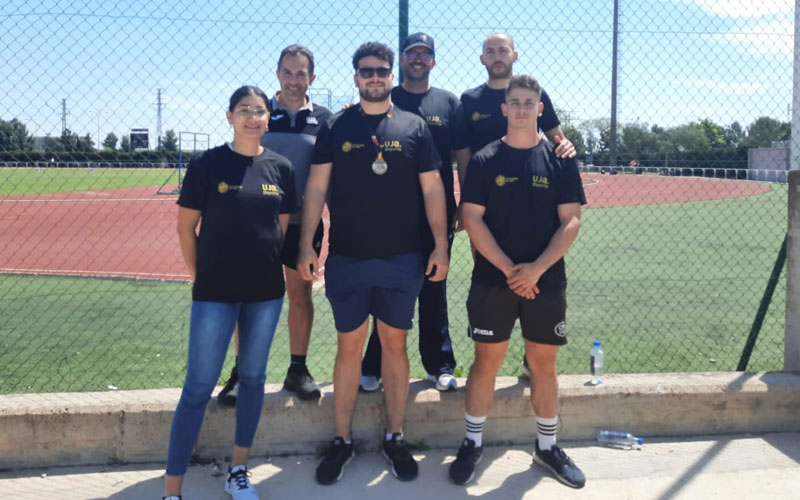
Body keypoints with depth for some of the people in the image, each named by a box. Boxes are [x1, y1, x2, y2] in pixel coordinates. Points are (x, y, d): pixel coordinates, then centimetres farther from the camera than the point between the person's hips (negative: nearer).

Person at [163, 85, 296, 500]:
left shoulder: (281, 168, 3)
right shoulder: (206, 164, -6)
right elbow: (186, 227, -1)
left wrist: (262, 266, 9)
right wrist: (200, 277, 0)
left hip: (266, 292, 4)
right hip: (215, 292, -3)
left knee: (253, 378, 13)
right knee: (199, 387, -2)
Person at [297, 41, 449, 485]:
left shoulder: (414, 127, 4)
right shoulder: (335, 127, 4)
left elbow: (432, 189, 3)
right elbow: (316, 188, 2)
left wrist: (441, 246, -3)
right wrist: (306, 245, -5)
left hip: (402, 259, 0)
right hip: (346, 259, 0)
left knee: (395, 345, 9)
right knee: (349, 347, 7)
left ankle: (394, 438, 21)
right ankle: (342, 441, 19)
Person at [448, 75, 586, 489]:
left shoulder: (560, 161, 4)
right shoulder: (484, 160, 2)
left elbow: (570, 222, -1)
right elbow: (472, 219, -4)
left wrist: (536, 269, -14)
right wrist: (509, 269, -13)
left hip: (546, 282, 1)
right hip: (491, 281, -1)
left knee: (544, 364, 9)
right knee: (486, 362, 5)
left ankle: (547, 446, 25)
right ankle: (472, 443, 20)